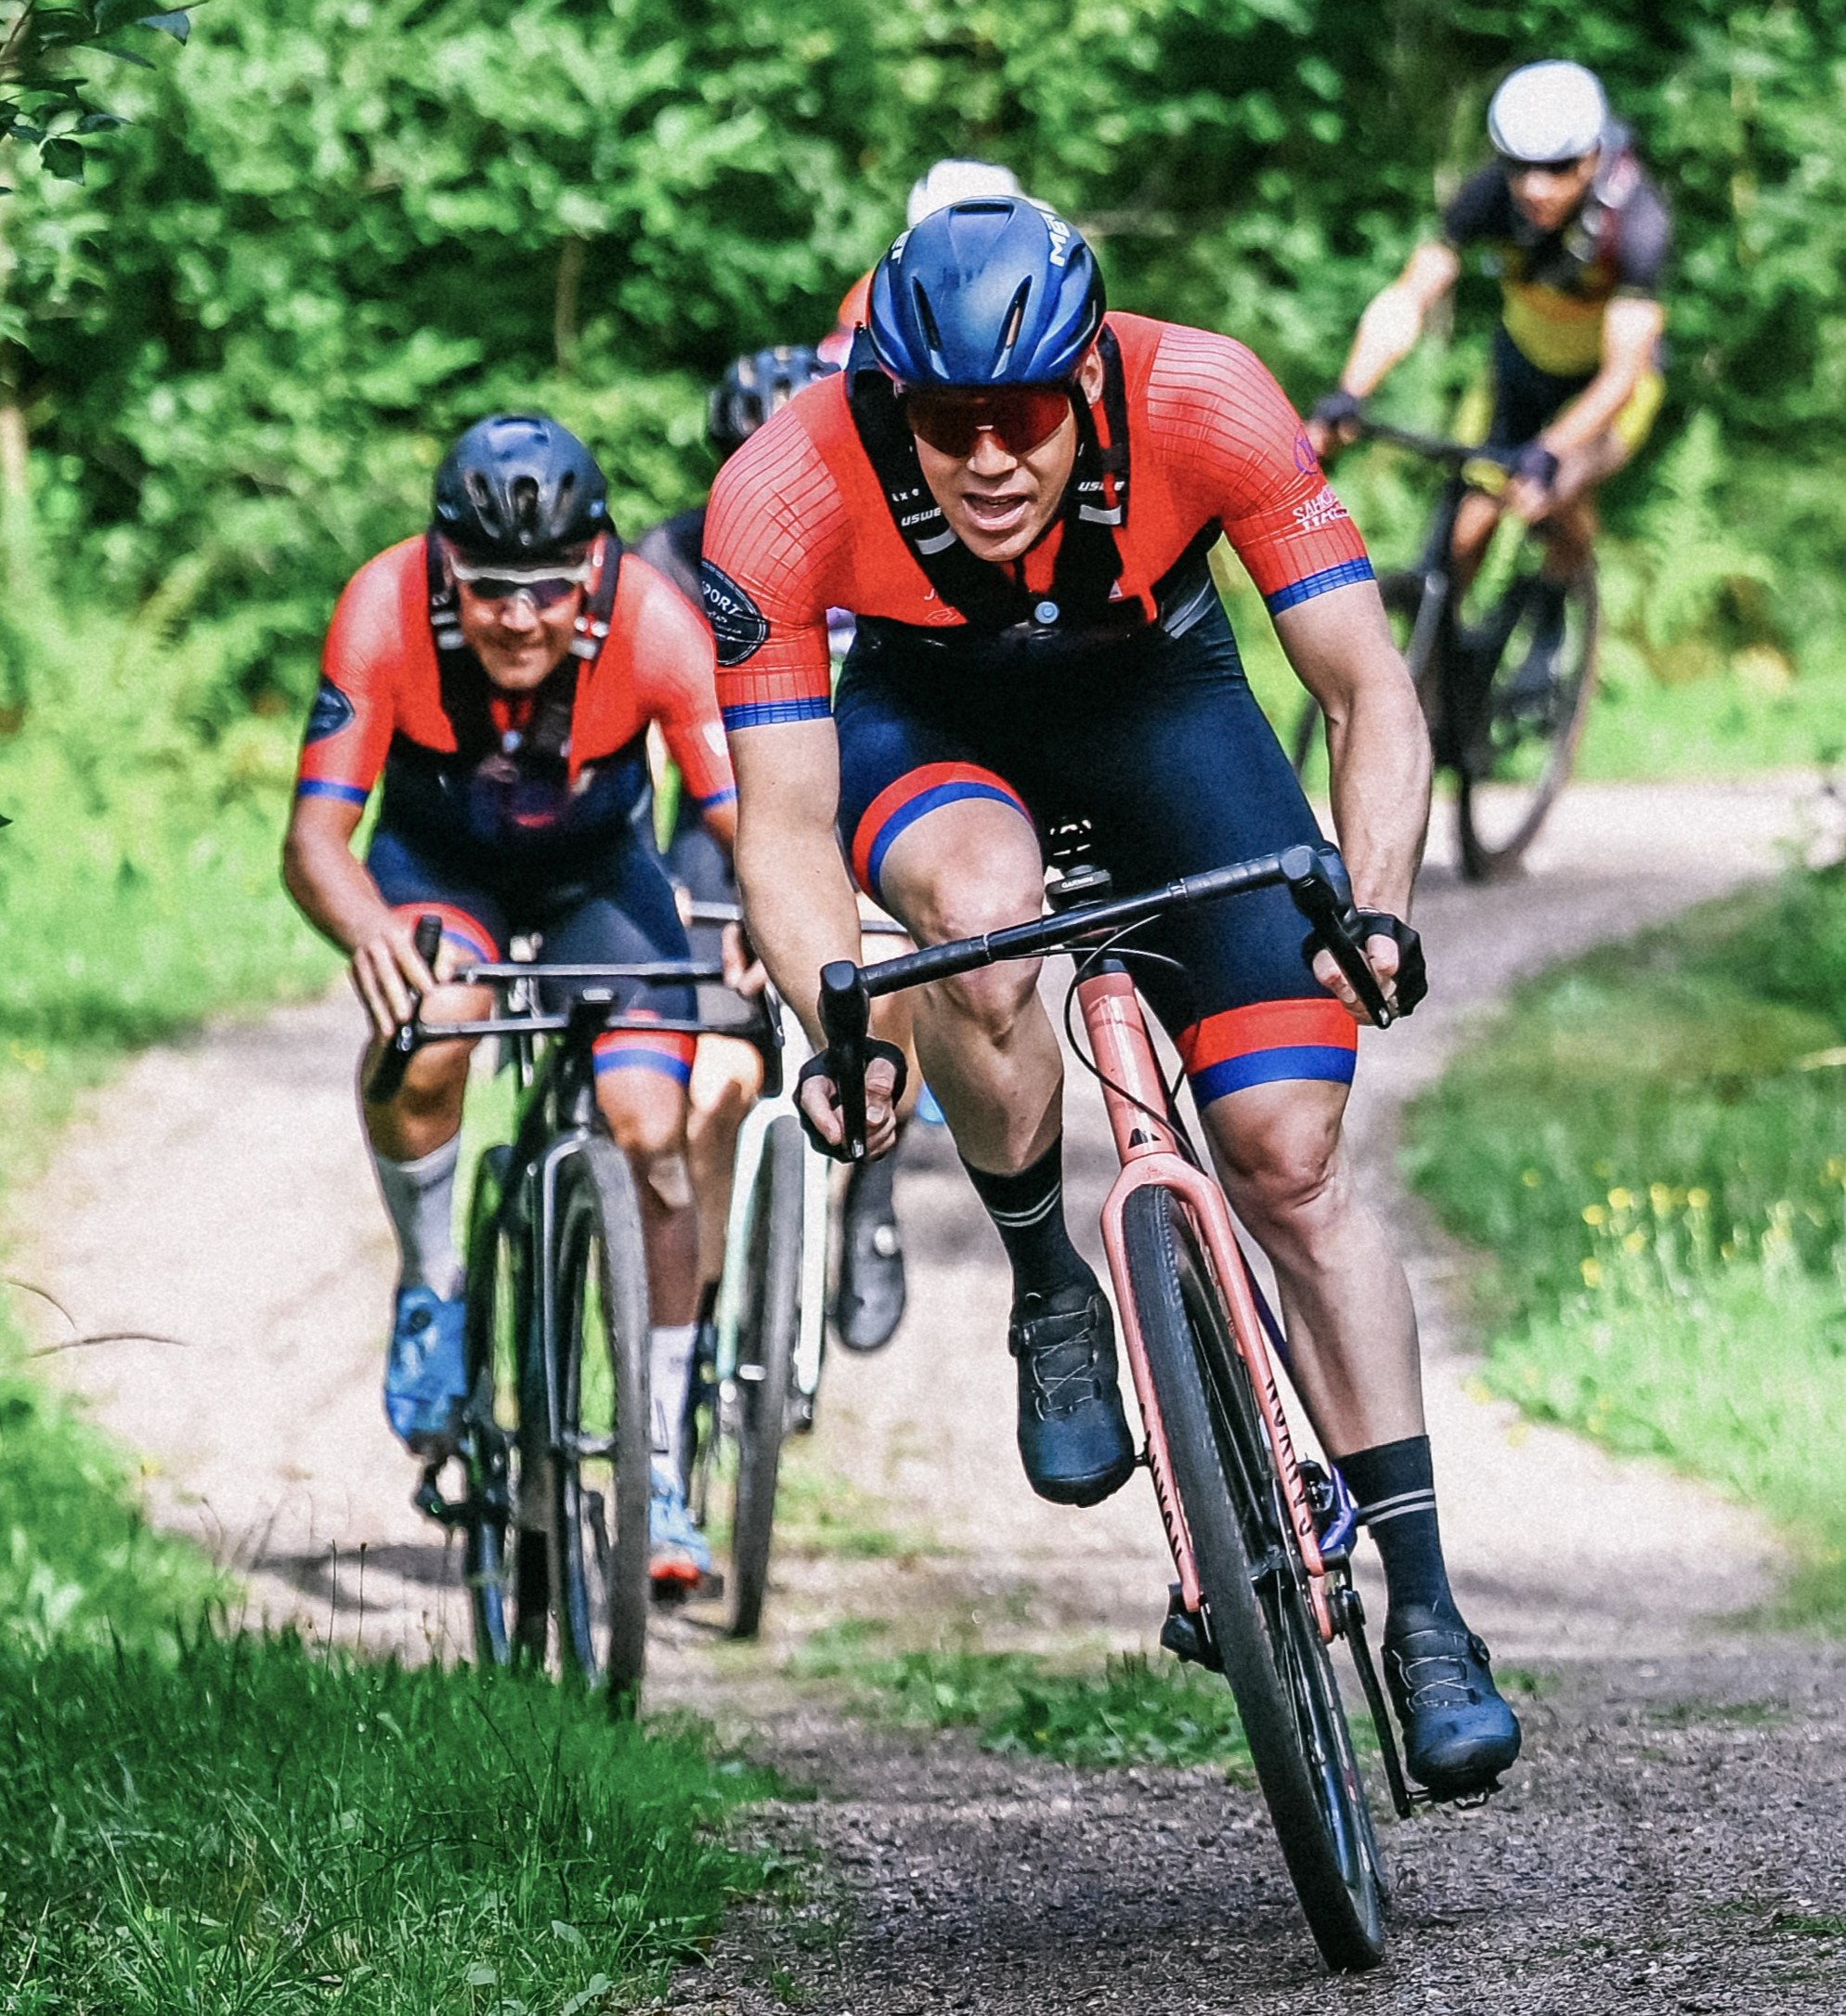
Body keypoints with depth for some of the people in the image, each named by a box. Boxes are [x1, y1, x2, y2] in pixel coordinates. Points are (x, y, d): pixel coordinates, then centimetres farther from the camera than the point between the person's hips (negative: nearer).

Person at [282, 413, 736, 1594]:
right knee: (425, 1034, -33)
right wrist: (367, 930, -56)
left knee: (651, 1136, -17)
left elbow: (752, 823, -35)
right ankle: (431, 1288, -5)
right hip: (439, 865, -1)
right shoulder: (386, 611, -32)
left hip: (597, 872, 1)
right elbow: (315, 837, -33)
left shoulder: (655, 623, -32)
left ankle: (660, 1468, -3)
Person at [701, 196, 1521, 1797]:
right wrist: (838, 1029, -46)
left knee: (1293, 1163, -9)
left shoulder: (1200, 401, -33)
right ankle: (1049, 1294, -11)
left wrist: (1372, 908, -45)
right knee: (985, 910, -36)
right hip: (927, 722, 0)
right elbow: (782, 827, -29)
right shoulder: (786, 492, -33)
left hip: (1160, 705, 1)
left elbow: (1371, 690, -29)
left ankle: (1425, 1610, -1)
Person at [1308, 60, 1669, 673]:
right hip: (1522, 363, 3)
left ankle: (1551, 630, 0)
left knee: (1561, 494, -27)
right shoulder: (1490, 196, -28)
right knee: (1467, 531, -5)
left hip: (1608, 382, -3)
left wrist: (1549, 457, -55)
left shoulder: (1636, 222, -36)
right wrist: (1347, 398, -47)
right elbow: (1407, 300, -31)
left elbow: (1621, 373, -40)